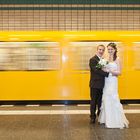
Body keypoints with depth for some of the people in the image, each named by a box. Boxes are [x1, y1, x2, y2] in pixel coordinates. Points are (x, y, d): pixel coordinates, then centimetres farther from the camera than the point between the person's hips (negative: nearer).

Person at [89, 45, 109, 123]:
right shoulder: (93, 60, -9)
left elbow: (104, 70, 14)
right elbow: (97, 70, -20)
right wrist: (108, 74, -21)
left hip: (102, 84, 6)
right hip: (95, 84, -6)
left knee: (101, 101, 12)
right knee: (93, 101, 4)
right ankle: (93, 117, 14)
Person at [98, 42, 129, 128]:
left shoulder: (117, 59, -5)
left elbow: (119, 72, -10)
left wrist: (109, 70, -18)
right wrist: (104, 69, -5)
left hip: (113, 82, -5)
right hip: (106, 82, 5)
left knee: (113, 100, -7)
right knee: (106, 100, 9)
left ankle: (117, 120, 3)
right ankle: (107, 119, 21)